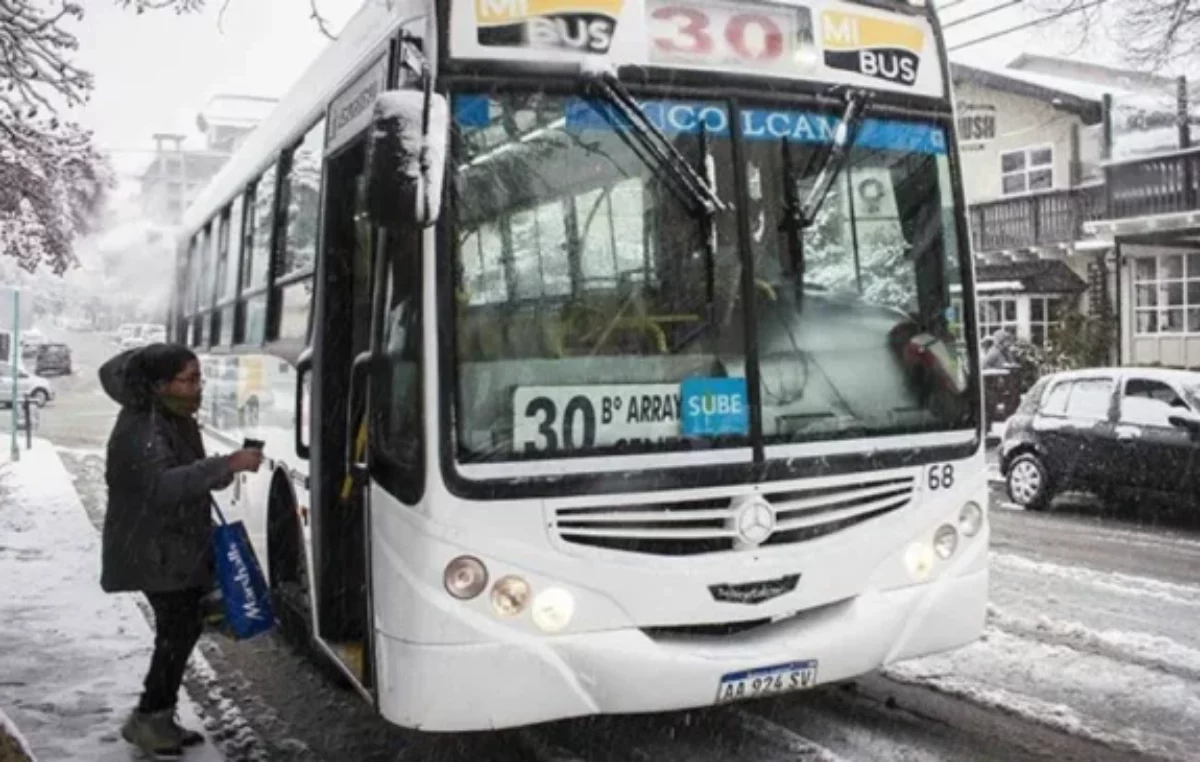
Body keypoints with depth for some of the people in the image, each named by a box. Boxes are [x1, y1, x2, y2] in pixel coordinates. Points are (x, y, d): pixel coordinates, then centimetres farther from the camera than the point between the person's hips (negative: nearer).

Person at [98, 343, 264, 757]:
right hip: (151, 550, -10)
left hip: (178, 544, 10)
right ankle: (146, 718, 7)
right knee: (179, 629, -8)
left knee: (183, 627, 13)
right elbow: (162, 484, -40)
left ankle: (160, 716, 24)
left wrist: (222, 472, 5)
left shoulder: (176, 417, 8)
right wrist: (226, 465, -44)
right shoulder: (142, 429, -23)